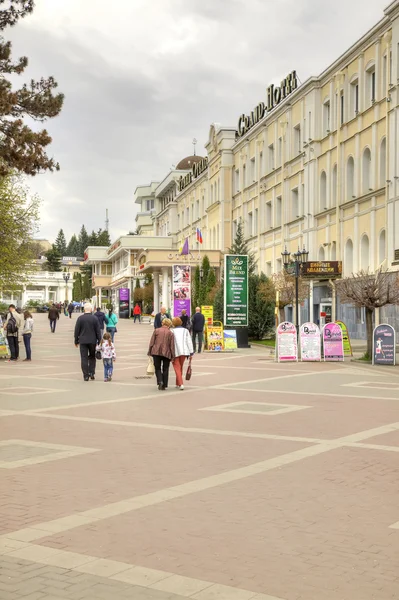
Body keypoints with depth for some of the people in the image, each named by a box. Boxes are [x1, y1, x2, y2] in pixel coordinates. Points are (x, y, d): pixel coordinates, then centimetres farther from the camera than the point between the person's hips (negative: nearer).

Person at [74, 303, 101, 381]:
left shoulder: (80, 318, -5)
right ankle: (92, 373, 7)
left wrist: (76, 341, 8)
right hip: (92, 341, 1)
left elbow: (77, 330, -1)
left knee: (84, 358, 2)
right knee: (92, 357, 16)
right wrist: (99, 341, 7)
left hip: (83, 341, -1)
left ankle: (86, 376, 1)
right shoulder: (95, 318, -4)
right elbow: (98, 331, -1)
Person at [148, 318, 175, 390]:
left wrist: (149, 352, 7)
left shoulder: (156, 330, 4)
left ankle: (160, 381, -11)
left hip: (156, 352, 0)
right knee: (165, 369, 10)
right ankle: (164, 385, 10)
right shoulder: (170, 333, 1)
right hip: (166, 353, 0)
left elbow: (152, 342, 2)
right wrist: (172, 356, 4)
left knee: (157, 368, 10)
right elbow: (172, 346, 0)